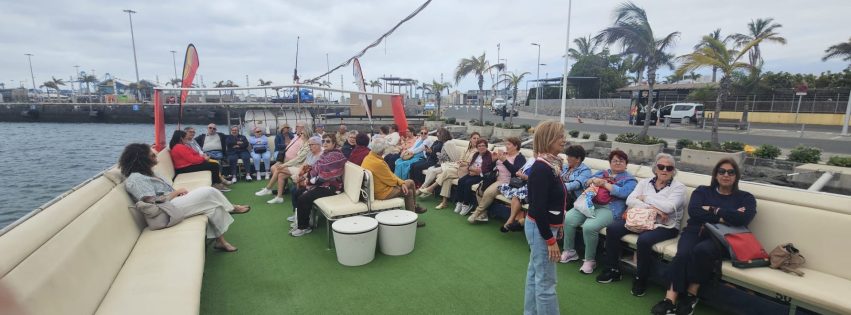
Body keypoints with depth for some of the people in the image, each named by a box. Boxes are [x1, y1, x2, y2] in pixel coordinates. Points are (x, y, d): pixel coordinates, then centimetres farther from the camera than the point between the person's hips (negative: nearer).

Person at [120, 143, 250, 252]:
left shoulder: (144, 173, 16)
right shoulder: (136, 179, -16)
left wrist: (177, 192, -2)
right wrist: (176, 192, -11)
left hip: (171, 202, 10)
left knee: (213, 204, -7)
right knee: (209, 193, -15)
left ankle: (221, 240, -8)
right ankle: (232, 208, 12)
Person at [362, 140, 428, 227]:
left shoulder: (368, 157, 1)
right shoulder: (378, 163, -30)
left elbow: (388, 174, 3)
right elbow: (390, 180, -20)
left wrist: (401, 182, -5)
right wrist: (401, 182, 2)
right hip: (381, 192, -9)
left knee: (409, 191, 10)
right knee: (410, 183, 2)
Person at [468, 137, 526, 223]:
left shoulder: (520, 157, 2)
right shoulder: (503, 154, 21)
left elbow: (515, 171, -17)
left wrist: (504, 160, -20)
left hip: (505, 181, -7)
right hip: (494, 178, 7)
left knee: (488, 192, -29)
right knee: (479, 189, -17)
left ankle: (477, 213, -13)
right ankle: (483, 213, -11)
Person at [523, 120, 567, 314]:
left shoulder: (549, 164, 4)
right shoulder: (542, 168, -24)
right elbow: (538, 208, -25)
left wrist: (557, 225, 18)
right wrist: (550, 239, -20)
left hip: (545, 226, 10)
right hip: (540, 229, -10)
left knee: (535, 274, 20)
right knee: (546, 281, 2)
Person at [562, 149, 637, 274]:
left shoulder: (629, 179, 9)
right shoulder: (602, 173, 25)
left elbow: (623, 193, -11)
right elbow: (586, 183, 20)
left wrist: (605, 184, -8)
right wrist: (593, 180, -1)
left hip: (609, 208, -5)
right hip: (589, 203, 6)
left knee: (589, 227, -31)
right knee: (568, 219, -18)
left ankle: (590, 259, -10)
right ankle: (569, 251, 0)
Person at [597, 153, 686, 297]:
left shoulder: (679, 187, 1)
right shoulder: (644, 182, 11)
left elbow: (668, 207, -18)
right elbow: (630, 200, -4)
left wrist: (645, 198, -8)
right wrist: (650, 208, -18)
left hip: (665, 226, -4)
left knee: (644, 240, -35)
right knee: (612, 229, -17)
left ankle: (640, 279, -10)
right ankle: (613, 270, -3)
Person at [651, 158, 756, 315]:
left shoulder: (746, 198, 15)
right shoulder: (702, 191, 18)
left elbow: (742, 219, -9)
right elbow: (693, 211, -3)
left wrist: (712, 210, -5)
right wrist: (724, 217, -6)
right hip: (695, 232, 1)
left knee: (701, 250, -36)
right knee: (682, 254, -32)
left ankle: (691, 294, -20)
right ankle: (670, 299, -35)